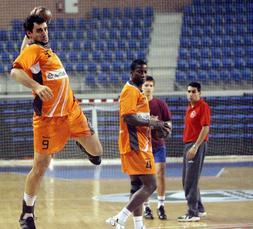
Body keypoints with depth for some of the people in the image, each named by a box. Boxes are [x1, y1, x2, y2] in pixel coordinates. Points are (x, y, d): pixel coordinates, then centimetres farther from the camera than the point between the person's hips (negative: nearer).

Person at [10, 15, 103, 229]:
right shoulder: (32, 50, -11)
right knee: (40, 166, -3)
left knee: (96, 152, 2)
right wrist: (36, 86, -41)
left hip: (71, 110, 7)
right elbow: (15, 72, -29)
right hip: (48, 117, -7)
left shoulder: (47, 50, 15)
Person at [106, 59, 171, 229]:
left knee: (138, 186, 11)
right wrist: (150, 122, -17)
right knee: (150, 185, -12)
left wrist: (151, 123, 12)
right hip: (136, 145, -11)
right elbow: (128, 117, -22)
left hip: (138, 145, 11)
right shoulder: (131, 90, -12)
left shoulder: (137, 91, 20)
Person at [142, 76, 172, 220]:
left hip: (158, 144, 0)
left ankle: (161, 206, -2)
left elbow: (169, 122, 5)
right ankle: (146, 207, 12)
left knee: (160, 172, -9)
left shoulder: (160, 104, 2)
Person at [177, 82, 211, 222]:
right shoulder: (190, 107, 17)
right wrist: (189, 146, 15)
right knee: (187, 181, 14)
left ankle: (193, 214, -7)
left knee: (191, 181, -10)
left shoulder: (203, 106, -11)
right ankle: (199, 209, 24)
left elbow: (205, 128, -18)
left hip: (197, 145, -9)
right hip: (188, 145, 9)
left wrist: (195, 147, -22)